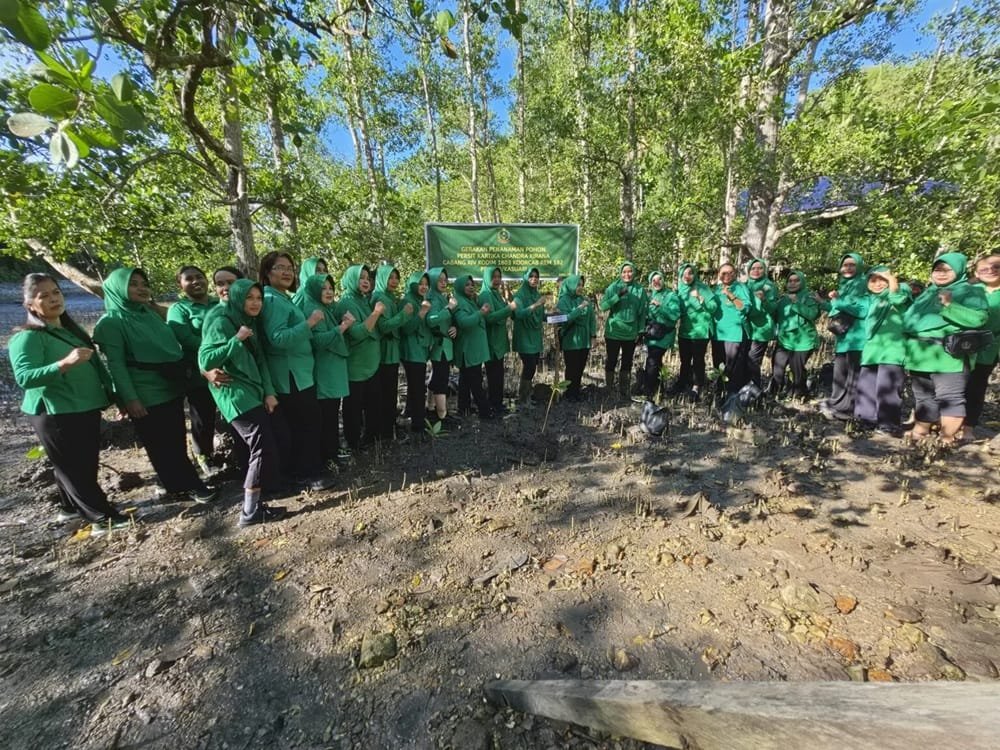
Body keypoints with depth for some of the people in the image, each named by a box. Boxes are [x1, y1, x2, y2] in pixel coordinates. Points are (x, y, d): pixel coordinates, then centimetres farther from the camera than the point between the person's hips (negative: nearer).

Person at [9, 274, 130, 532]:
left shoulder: (72, 329, 10)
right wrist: (65, 363, -40)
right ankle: (102, 516, 9)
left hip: (87, 409, 7)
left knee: (87, 464, 16)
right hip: (55, 414, -7)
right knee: (72, 467, 3)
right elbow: (24, 377, -25)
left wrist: (113, 394, 16)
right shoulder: (27, 338, -13)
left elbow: (95, 365, 17)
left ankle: (71, 507, 34)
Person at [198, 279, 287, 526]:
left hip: (253, 392, 8)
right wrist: (237, 340, -21)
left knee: (263, 445, 9)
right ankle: (251, 510, -3)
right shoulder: (221, 323, -9)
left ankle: (252, 500, 24)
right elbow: (205, 360, -16)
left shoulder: (251, 323, 15)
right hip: (235, 393, -8)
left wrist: (269, 392, 2)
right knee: (263, 446, -13)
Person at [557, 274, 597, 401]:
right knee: (571, 368, 4)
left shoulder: (585, 300, 6)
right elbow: (565, 319, -20)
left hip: (584, 340, 5)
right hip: (570, 341, -4)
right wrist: (579, 308, -23)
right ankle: (570, 392, 19)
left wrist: (593, 335, 3)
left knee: (581, 367, 10)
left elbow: (592, 318, 8)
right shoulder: (563, 301, -8)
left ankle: (577, 390, 26)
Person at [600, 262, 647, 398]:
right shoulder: (613, 287, -3)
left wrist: (640, 331, 2)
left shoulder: (640, 289, 2)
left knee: (627, 363, 11)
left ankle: (623, 391, 24)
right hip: (613, 332, -2)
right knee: (611, 361, 5)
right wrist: (618, 296, -25)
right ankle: (609, 390, 18)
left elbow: (642, 312, 5)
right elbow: (603, 305, -13)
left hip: (630, 333, 2)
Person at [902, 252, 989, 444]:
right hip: (920, 355, 6)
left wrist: (950, 306, -20)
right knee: (922, 397, 14)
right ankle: (920, 432, 23)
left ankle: (947, 439, -1)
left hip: (946, 356, -6)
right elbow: (910, 318, 27)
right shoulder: (927, 293, 19)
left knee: (949, 397, -5)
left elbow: (979, 318, -14)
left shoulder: (970, 291, 1)